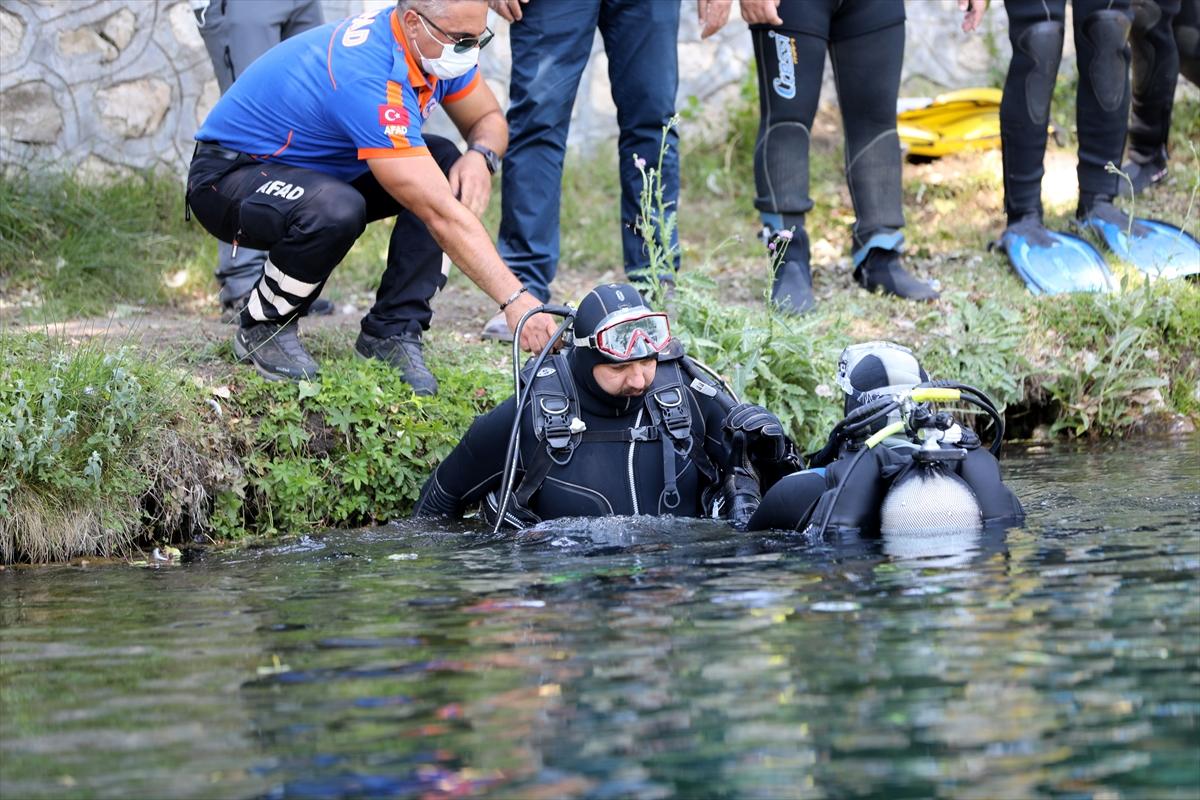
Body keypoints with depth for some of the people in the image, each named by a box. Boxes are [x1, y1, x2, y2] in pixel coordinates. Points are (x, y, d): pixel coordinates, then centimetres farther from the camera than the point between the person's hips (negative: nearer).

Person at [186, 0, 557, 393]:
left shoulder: (440, 46, -10)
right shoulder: (368, 80, -35)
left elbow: (489, 119, 7)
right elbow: (441, 215, -39)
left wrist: (481, 155, -17)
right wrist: (514, 299, -41)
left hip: (315, 168, 9)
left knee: (445, 166, -11)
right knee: (336, 212, -39)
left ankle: (392, 331, -8)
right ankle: (262, 327, -11)